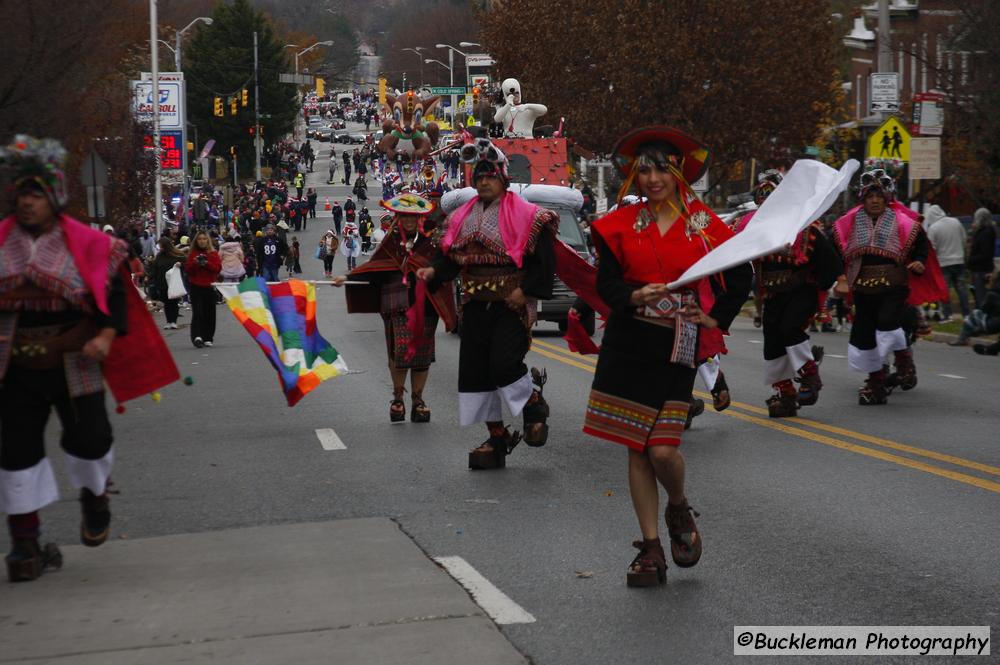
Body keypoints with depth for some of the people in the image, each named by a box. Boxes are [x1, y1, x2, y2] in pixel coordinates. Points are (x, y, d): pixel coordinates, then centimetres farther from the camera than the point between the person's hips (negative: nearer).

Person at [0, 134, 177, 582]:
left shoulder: (85, 244, -4)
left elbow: (114, 293, -3)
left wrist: (107, 336, -17)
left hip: (74, 364, -1)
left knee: (89, 437, -1)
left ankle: (95, 497, 35)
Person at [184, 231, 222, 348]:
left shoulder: (213, 254, 5)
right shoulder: (192, 254, 8)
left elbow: (218, 268, -4)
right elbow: (187, 269, 2)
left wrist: (206, 263, -17)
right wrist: (194, 263, -16)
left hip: (209, 287, 1)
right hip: (195, 287, -1)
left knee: (209, 313, 4)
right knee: (197, 312, -14)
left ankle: (208, 338, 15)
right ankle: (197, 336, -25)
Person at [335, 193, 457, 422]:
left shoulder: (430, 239, 5)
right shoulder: (393, 240, 6)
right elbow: (374, 266, 8)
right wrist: (348, 278, 2)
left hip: (425, 303, 1)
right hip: (398, 303, -1)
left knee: (422, 352, 4)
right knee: (400, 350, -9)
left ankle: (417, 399, 17)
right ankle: (398, 397, 9)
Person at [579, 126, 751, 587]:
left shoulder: (705, 225, 2)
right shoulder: (620, 224, 5)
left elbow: (741, 279, 12)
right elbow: (606, 281, -2)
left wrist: (716, 318, 1)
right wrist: (634, 297, -21)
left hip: (677, 346, -2)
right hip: (629, 343, 2)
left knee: (662, 449, -12)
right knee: (636, 449, 3)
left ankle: (679, 509, 23)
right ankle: (650, 549, 13)